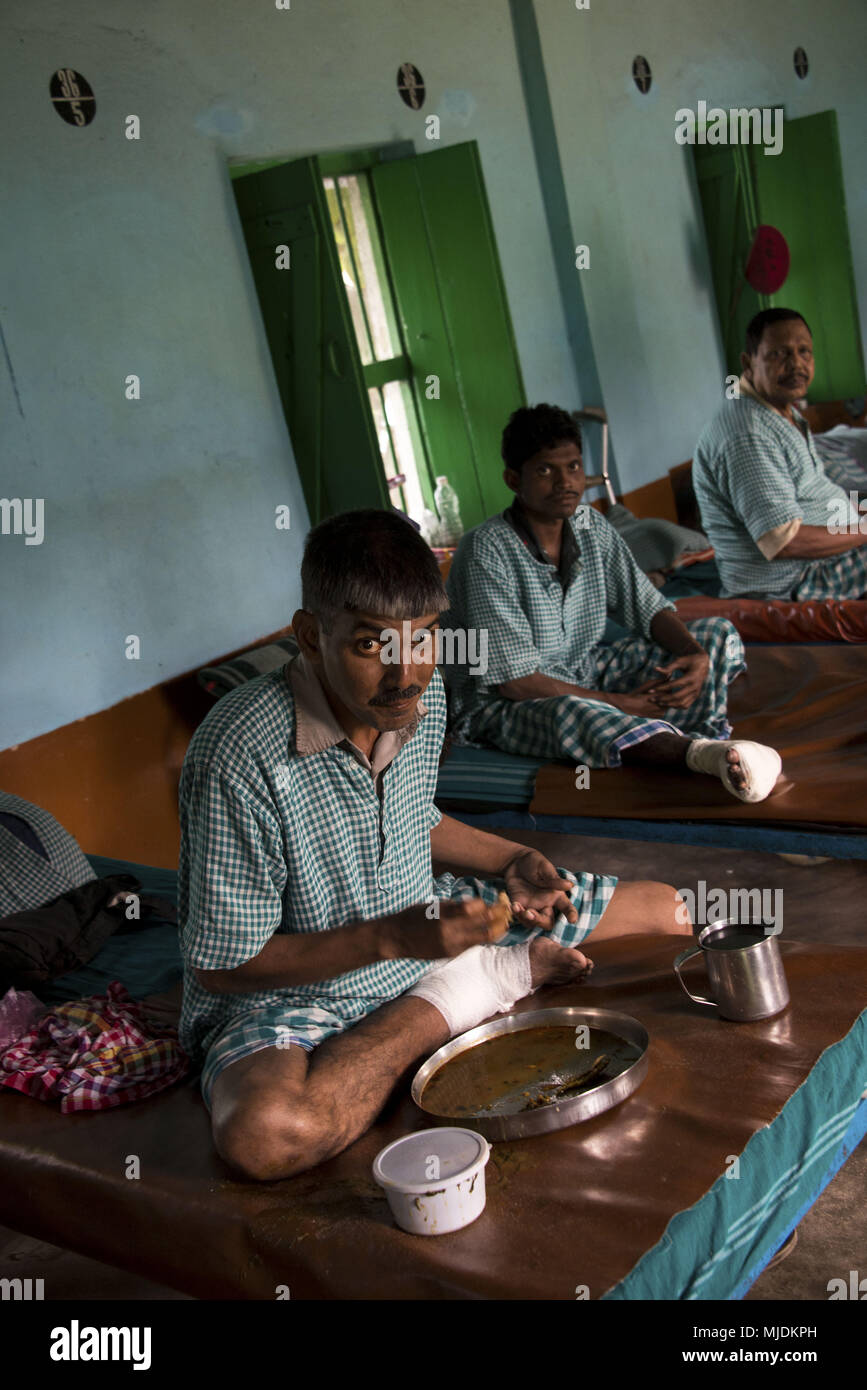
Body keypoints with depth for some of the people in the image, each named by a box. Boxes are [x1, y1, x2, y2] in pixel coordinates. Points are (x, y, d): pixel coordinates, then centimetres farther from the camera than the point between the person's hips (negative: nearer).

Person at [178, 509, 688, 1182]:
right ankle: (484, 985, -17)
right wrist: (392, 938, -31)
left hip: (425, 925, 5)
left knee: (664, 910, 8)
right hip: (294, 993, -5)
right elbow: (220, 967, -23)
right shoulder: (242, 754, -30)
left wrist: (512, 861, -5)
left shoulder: (423, 696, -8)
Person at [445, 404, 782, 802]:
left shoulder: (592, 526, 0)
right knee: (566, 712, -44)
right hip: (507, 704, -8)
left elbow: (648, 608, 5)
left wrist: (696, 654, -18)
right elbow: (515, 681, -24)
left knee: (717, 633, -3)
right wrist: (621, 703, -24)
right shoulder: (486, 551, -21)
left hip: (588, 673, 8)